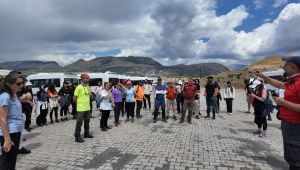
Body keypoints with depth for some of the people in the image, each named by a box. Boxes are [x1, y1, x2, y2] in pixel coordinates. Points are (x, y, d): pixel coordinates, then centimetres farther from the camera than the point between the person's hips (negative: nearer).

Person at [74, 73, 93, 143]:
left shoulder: (88, 87, 7)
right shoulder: (79, 87, -16)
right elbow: (74, 98, -11)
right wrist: (79, 103, 1)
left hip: (87, 108, 8)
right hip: (81, 108, -8)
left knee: (87, 121, 19)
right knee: (79, 123, 2)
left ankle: (86, 133, 35)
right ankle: (77, 137, 13)